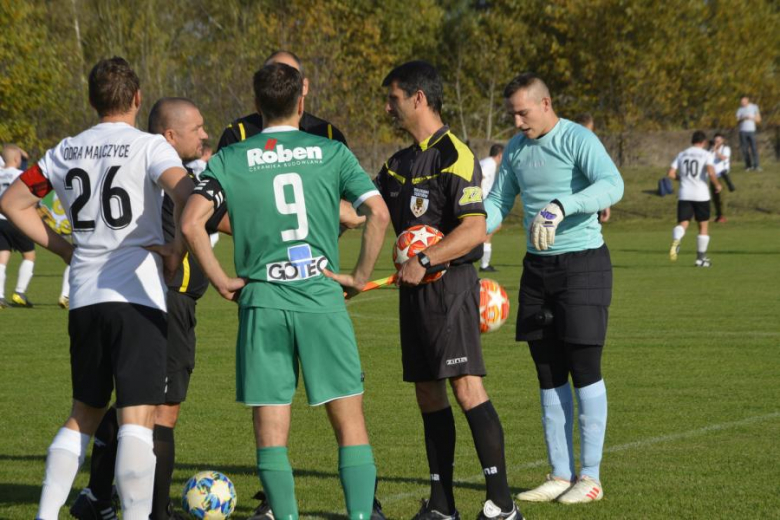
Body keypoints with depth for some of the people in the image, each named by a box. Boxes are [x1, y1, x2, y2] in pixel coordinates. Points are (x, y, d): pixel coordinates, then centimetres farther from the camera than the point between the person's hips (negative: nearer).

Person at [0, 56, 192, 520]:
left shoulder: (66, 152, 12)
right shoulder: (149, 146, -4)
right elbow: (186, 194, -23)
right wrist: (178, 250, -10)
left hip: (84, 299, 5)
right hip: (138, 296, -5)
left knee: (84, 413, 17)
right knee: (138, 417, -7)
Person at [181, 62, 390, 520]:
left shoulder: (229, 160, 3)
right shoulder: (331, 152, 3)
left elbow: (192, 222, -9)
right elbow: (379, 214, -7)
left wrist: (221, 281, -1)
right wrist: (361, 276, 2)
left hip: (261, 301, 0)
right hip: (323, 299, 0)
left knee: (271, 428, 5)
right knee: (350, 421, 6)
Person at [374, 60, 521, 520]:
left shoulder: (454, 156, -11)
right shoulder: (400, 163, 16)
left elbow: (474, 229, -19)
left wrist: (424, 262, -23)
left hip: (450, 283, -9)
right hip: (415, 289, 9)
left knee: (466, 386, -15)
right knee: (429, 393, 9)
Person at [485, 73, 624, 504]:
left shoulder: (578, 140, -13)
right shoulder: (515, 149, 10)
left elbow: (612, 185, -28)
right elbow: (498, 202, 15)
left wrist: (561, 205, -41)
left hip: (582, 262, -7)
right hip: (537, 266, 7)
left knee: (584, 369, -5)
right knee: (548, 374, 8)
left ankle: (590, 475, 2)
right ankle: (560, 474, 15)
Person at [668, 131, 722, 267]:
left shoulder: (681, 155, 9)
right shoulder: (706, 155, -2)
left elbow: (671, 174, 4)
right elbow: (711, 172, -18)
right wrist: (717, 185, -1)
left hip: (684, 195, 2)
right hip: (701, 195, -2)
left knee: (683, 223, -3)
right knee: (703, 226, 12)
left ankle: (676, 241, -38)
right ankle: (701, 258, 16)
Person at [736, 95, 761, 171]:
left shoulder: (754, 107, 7)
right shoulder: (740, 109, 10)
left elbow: (758, 119, 7)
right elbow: (737, 122, 7)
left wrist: (751, 118, -10)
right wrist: (742, 119, -13)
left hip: (751, 130, -2)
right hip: (743, 131, 2)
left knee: (754, 148, -12)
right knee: (745, 149, -2)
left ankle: (756, 166, -15)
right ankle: (748, 165, 4)